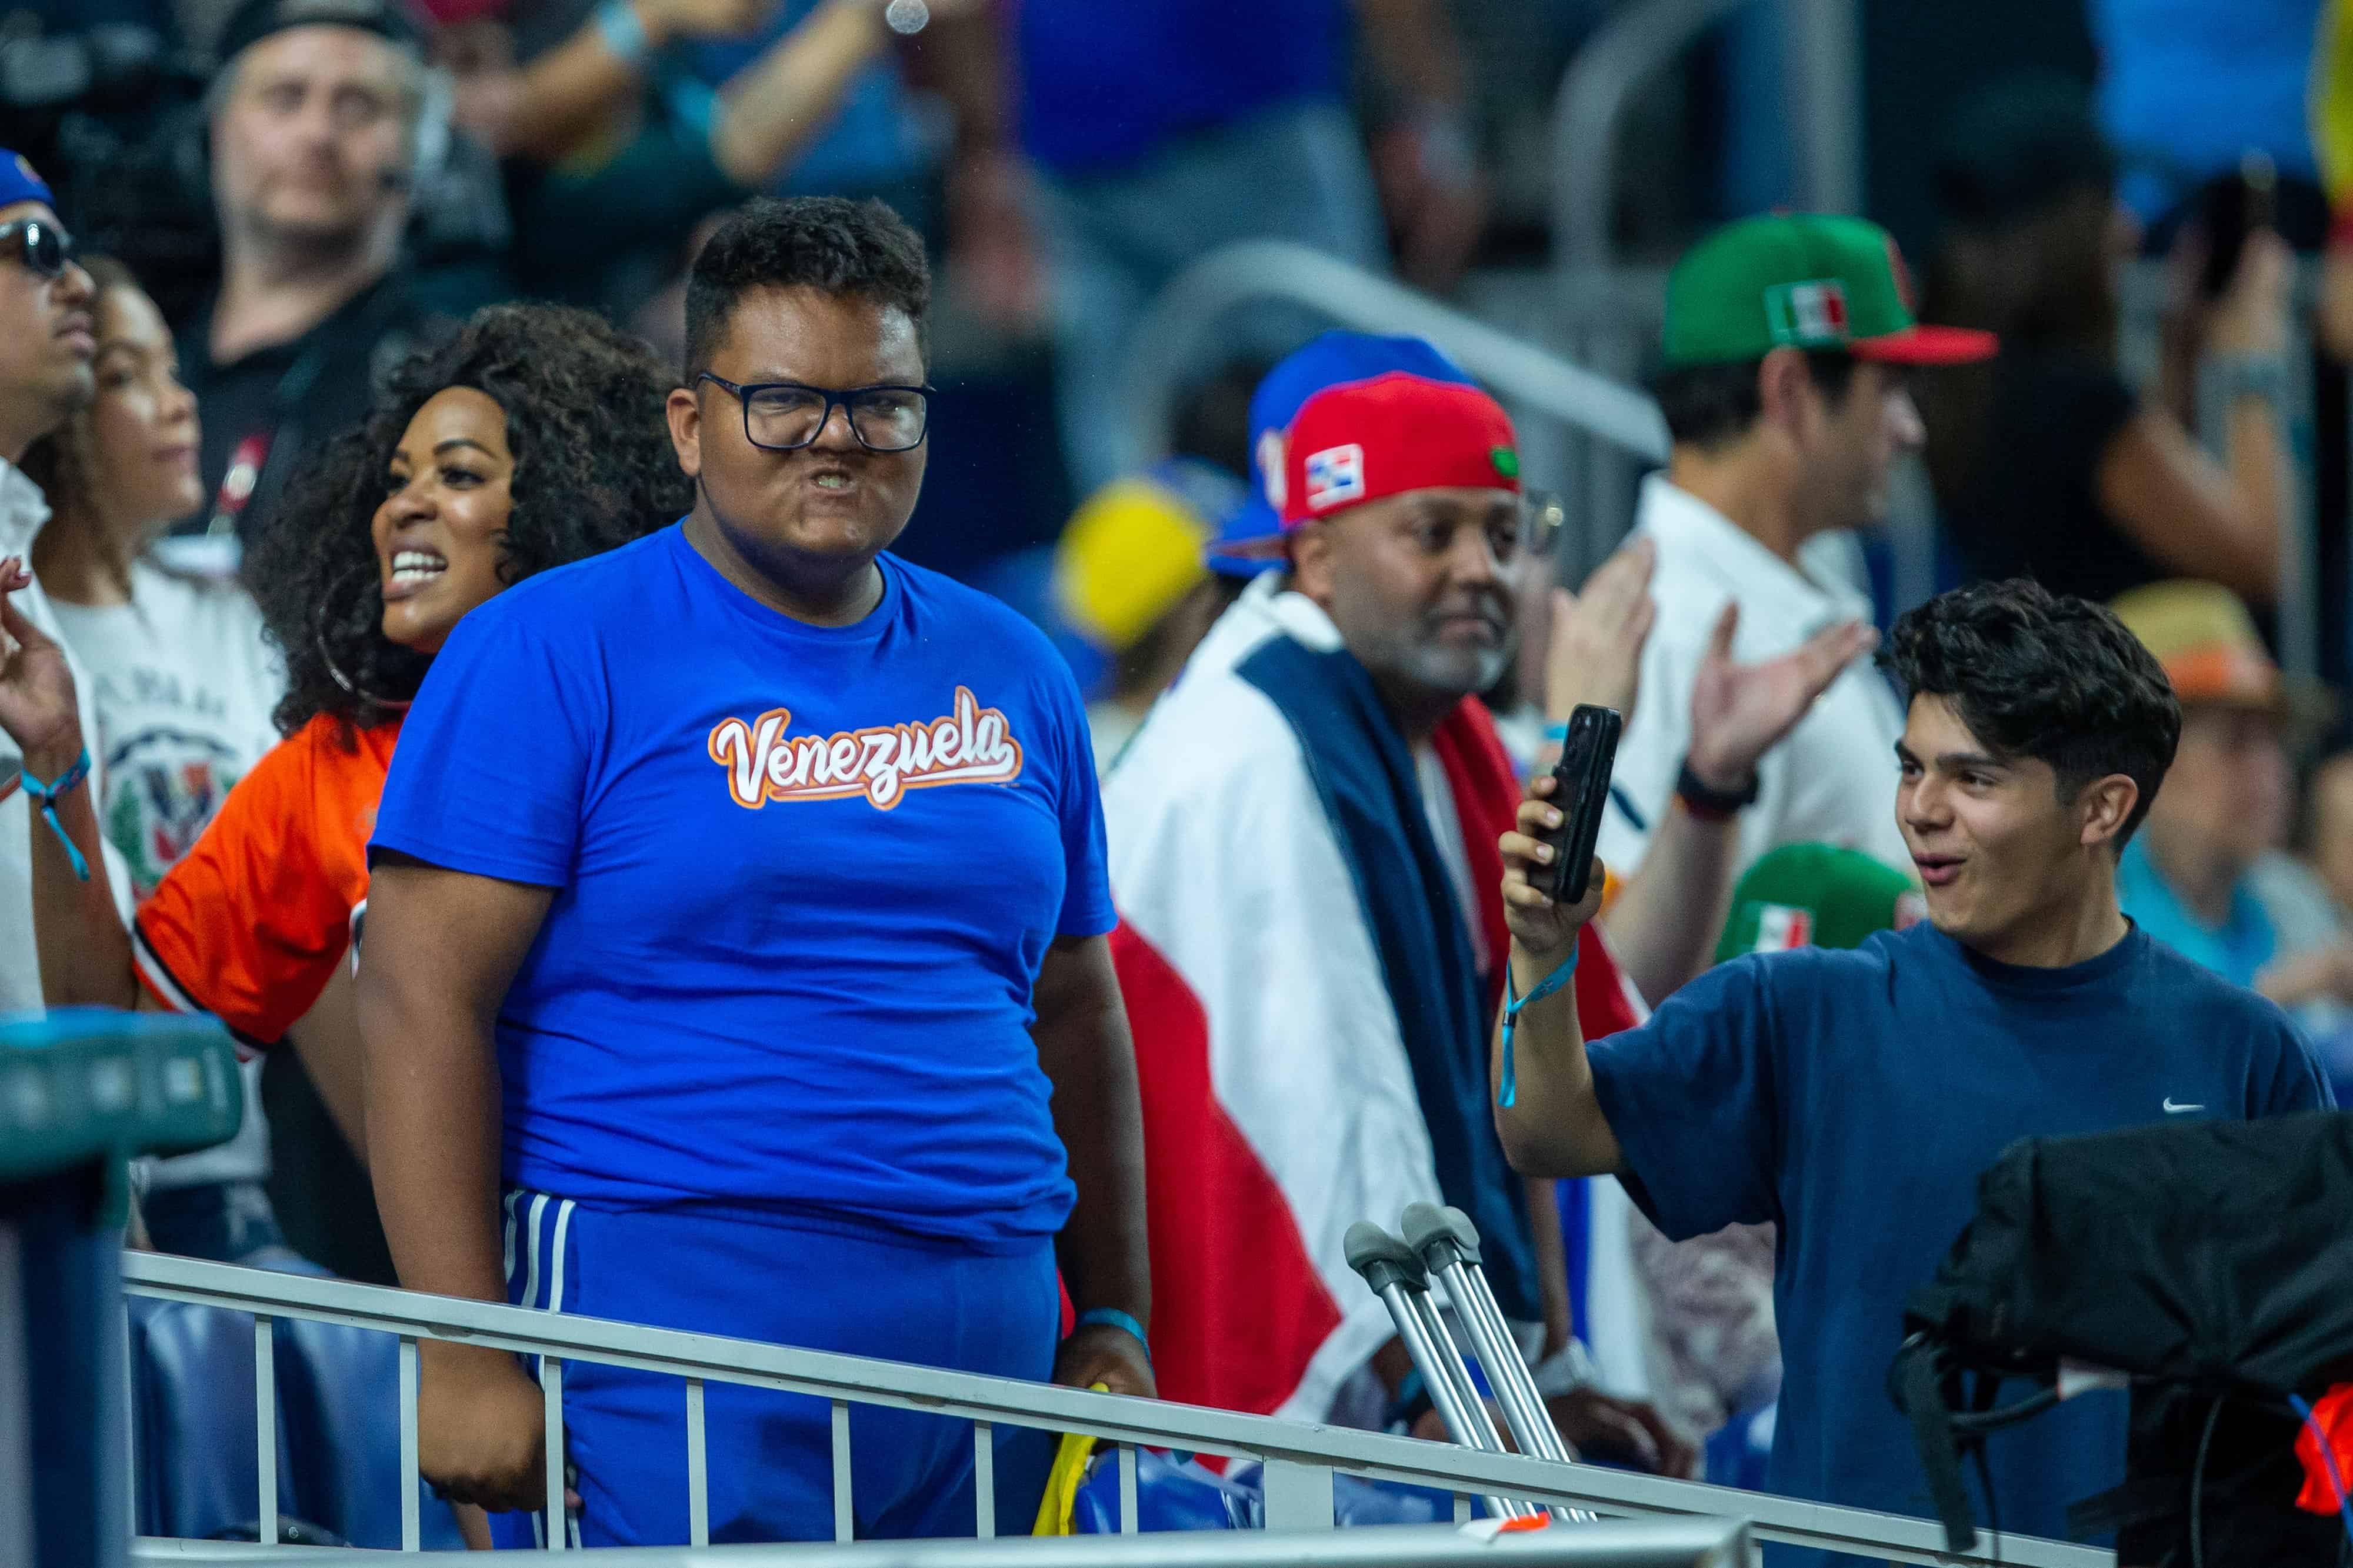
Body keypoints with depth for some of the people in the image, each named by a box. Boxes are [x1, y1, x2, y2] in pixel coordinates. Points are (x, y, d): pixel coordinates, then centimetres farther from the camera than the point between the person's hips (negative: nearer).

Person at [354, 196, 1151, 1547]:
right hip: (672, 1324, -5)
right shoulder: (550, 655, -2)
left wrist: (1116, 1321, 17)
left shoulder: (1010, 673, 15)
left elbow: (1074, 1015, 23)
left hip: (987, 1330, 5)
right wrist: (469, 1359, -16)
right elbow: (427, 997, -9)